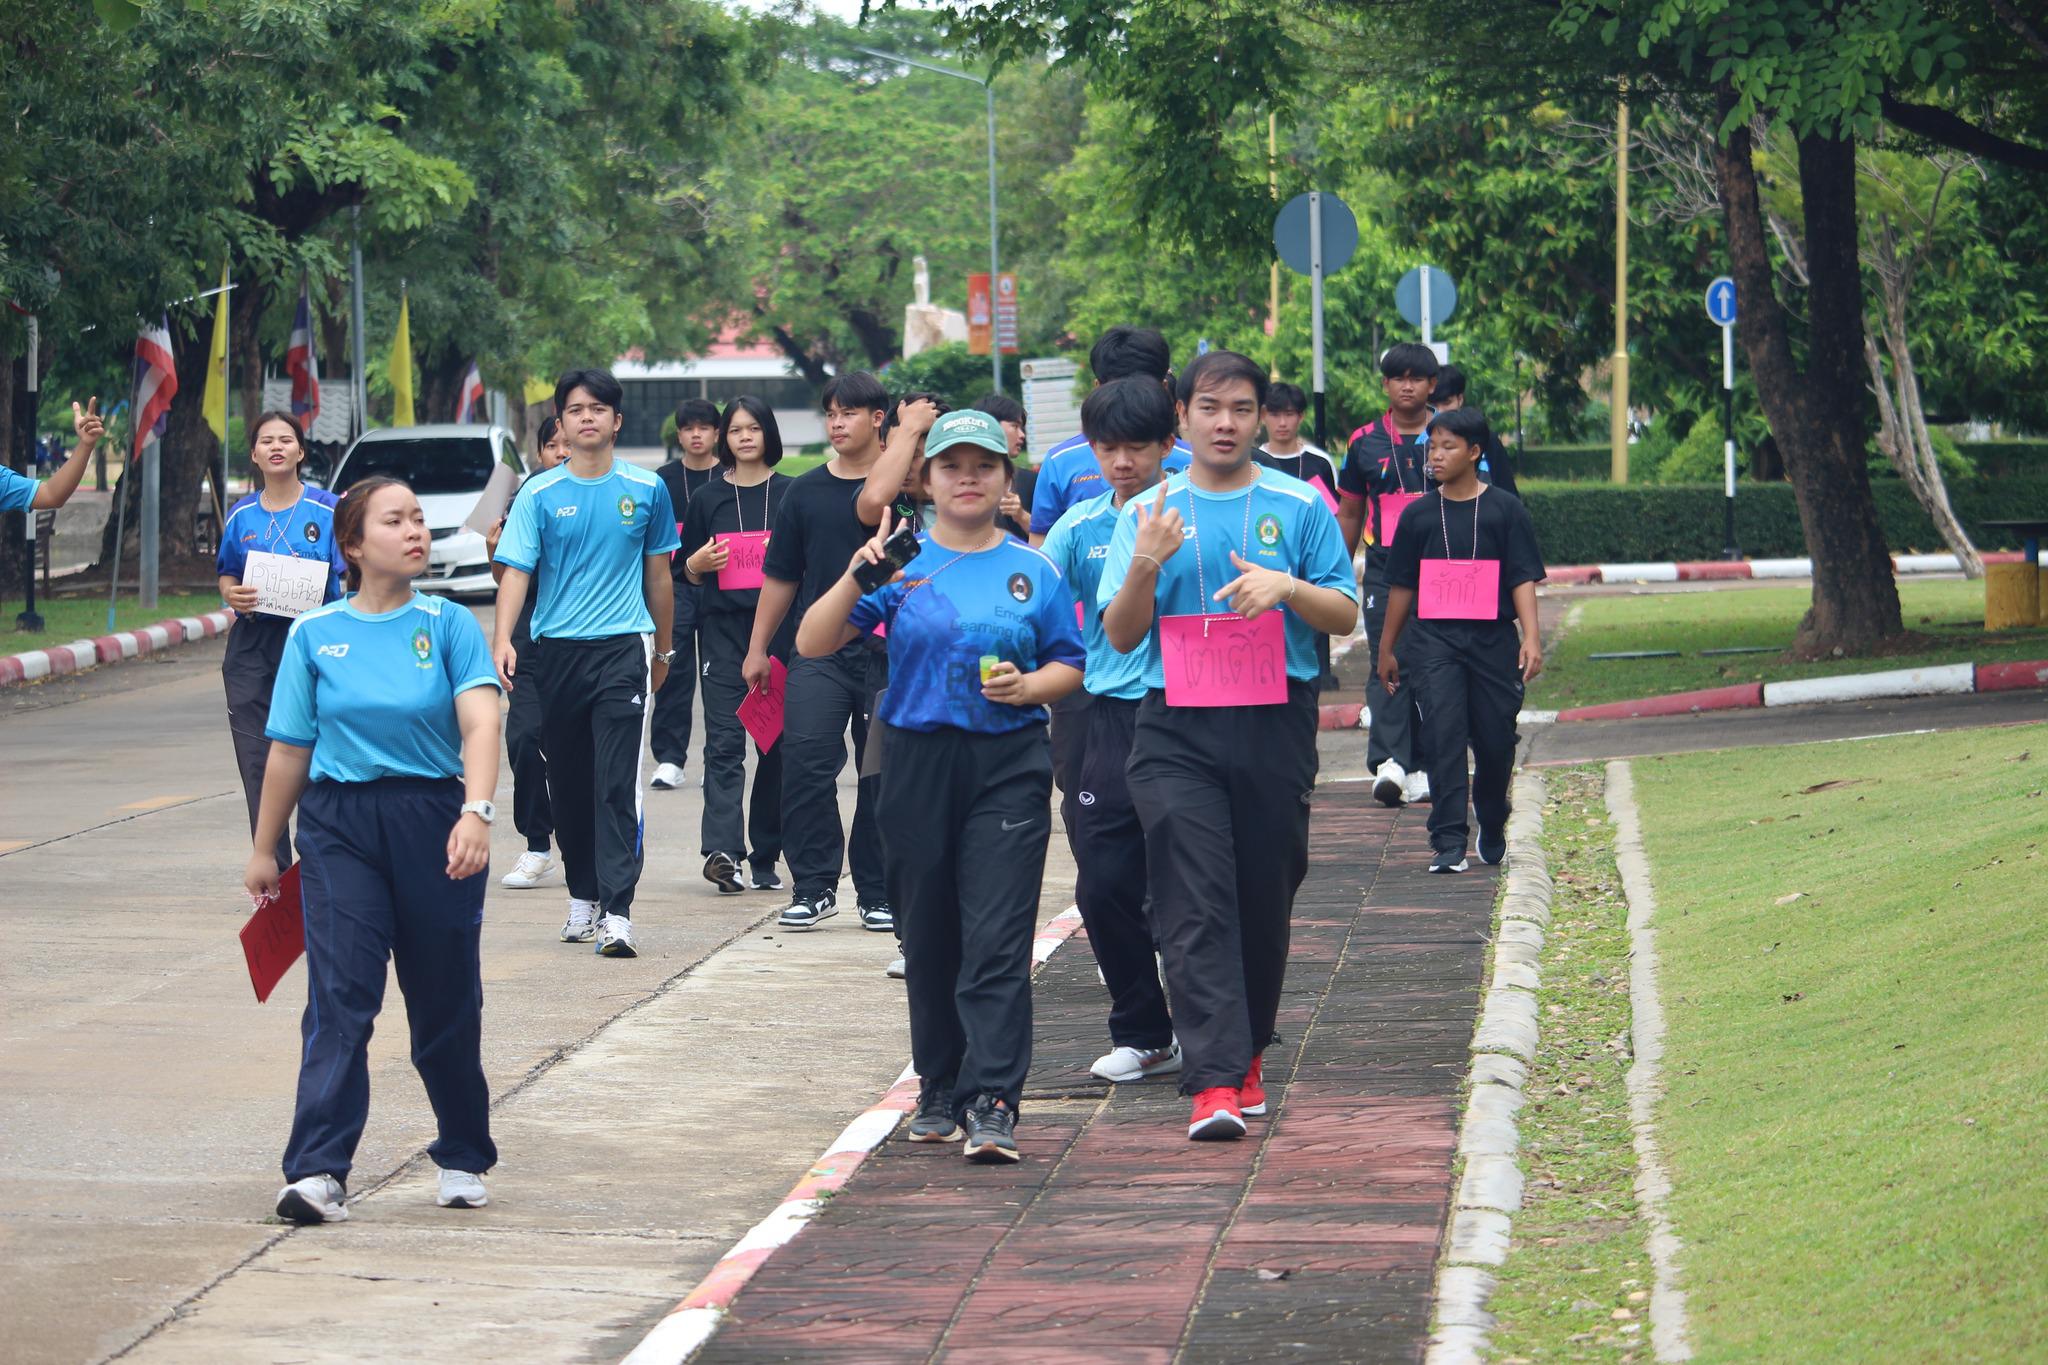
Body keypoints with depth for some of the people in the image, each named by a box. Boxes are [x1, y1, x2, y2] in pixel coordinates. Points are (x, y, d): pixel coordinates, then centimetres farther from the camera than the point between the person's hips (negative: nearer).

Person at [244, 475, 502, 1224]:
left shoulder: (449, 625, 1)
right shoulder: (314, 634, 5)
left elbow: (480, 721, -13)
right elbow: (289, 750, 11)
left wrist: (477, 811, -29)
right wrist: (264, 850, 14)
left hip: (434, 823, 0)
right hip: (341, 824, 0)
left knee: (447, 1001, 9)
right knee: (339, 999, -10)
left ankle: (463, 1158, 26)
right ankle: (318, 1170, -16)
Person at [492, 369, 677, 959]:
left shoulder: (646, 489, 5)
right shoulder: (539, 494, 3)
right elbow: (516, 570, -4)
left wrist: (663, 649, 22)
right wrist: (503, 638, -20)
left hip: (622, 648, -2)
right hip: (557, 649, 2)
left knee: (617, 782, -12)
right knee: (568, 782, 11)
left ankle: (616, 911, -17)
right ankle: (582, 895, 26)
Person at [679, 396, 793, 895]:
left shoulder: (791, 493, 7)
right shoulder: (710, 498, 11)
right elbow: (688, 572, 16)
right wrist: (700, 562, -6)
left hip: (780, 627, 0)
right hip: (724, 629, 0)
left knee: (775, 742, 3)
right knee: (724, 741, -12)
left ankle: (764, 857, 11)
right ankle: (723, 849, -25)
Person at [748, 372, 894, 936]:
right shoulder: (805, 491, 11)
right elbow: (781, 576, 16)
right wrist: (758, 647, 15)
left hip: (888, 652, -2)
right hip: (818, 651, 2)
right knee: (805, 764, -11)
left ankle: (879, 894, 13)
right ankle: (813, 887, -3)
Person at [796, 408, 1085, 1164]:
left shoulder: (1031, 570, 5)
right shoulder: (902, 562, 3)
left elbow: (1071, 664, 9)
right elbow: (812, 643, -4)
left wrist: (1029, 685, -12)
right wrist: (856, 578, -19)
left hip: (1008, 766, -1)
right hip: (918, 762, 1)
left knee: (997, 938, -11)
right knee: (928, 936, 9)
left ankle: (993, 1102, -14)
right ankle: (939, 1090, 23)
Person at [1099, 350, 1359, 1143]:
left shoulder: (1299, 506, 5)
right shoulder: (1147, 514, 8)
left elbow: (1345, 616, 5)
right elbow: (1121, 636, 4)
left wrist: (1286, 587, -14)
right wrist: (1145, 566, -15)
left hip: (1276, 726, 1)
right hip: (1176, 728, -1)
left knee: (1265, 898, 8)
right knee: (1194, 905, -11)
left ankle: (1248, 1055, 26)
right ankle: (1214, 1082, -18)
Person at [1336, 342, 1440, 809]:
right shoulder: (1365, 442, 8)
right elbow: (1349, 514, 15)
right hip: (1383, 573, 0)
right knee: (1386, 665, -12)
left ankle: (1421, 768, 9)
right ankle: (1389, 763, -23)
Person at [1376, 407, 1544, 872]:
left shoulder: (1505, 510, 3)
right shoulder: (1418, 515, 8)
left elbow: (1523, 577, 0)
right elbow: (1402, 586, 15)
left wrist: (1531, 637, -10)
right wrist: (1387, 648, 18)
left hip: (1493, 640, -1)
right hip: (1432, 641, 1)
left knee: (1495, 739, 5)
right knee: (1444, 736, -11)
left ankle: (1492, 833, 28)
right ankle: (1448, 842, -13)